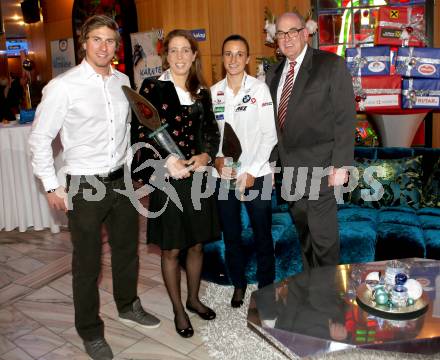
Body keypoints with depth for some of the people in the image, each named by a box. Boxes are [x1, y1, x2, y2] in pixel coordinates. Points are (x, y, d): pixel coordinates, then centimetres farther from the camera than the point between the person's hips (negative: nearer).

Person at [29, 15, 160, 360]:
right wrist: (52, 186, -7)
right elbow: (40, 138, -8)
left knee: (127, 249, 21)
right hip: (85, 186, -5)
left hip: (122, 180, 6)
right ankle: (90, 332, 30)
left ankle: (128, 306, 46)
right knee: (88, 263, 9)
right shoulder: (63, 86, -14)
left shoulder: (123, 81, 3)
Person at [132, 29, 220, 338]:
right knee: (172, 249, 7)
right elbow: (141, 133, -8)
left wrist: (206, 155, -5)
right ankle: (178, 310, 26)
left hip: (198, 177, 4)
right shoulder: (152, 88, -4)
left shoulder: (202, 92, 8)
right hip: (168, 180, -4)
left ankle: (194, 298, 36)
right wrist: (166, 161, -18)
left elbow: (212, 131, 13)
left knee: (197, 244, 14)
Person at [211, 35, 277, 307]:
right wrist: (217, 158, -10)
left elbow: (269, 135, -5)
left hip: (257, 174, -3)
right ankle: (238, 283, 32)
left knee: (263, 234, 6)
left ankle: (266, 285, 26)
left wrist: (251, 171, -10)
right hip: (225, 174, 3)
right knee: (231, 234, 13)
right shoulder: (213, 93, 6)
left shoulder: (260, 88, -3)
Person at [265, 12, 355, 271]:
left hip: (319, 169, -5)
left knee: (323, 235, 0)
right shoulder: (274, 74, 12)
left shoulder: (331, 65, -5)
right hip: (289, 169, 6)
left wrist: (340, 165, -14)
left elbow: (345, 118, -9)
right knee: (304, 234, 17)